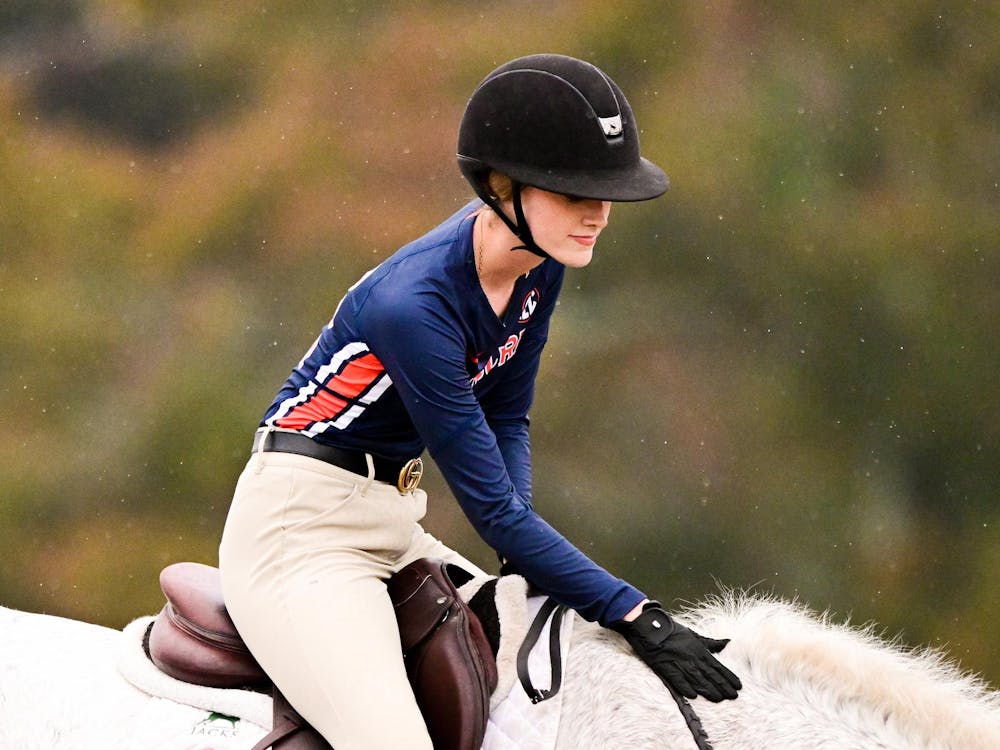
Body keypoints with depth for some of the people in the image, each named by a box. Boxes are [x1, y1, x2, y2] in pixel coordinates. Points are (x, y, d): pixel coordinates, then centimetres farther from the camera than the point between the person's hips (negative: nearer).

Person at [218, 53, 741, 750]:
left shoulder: (538, 261, -2)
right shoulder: (416, 303, -27)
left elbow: (507, 419, 11)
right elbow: (490, 504, -23)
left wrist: (525, 554, -5)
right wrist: (637, 615, -24)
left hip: (391, 524, 10)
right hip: (302, 526, -9)